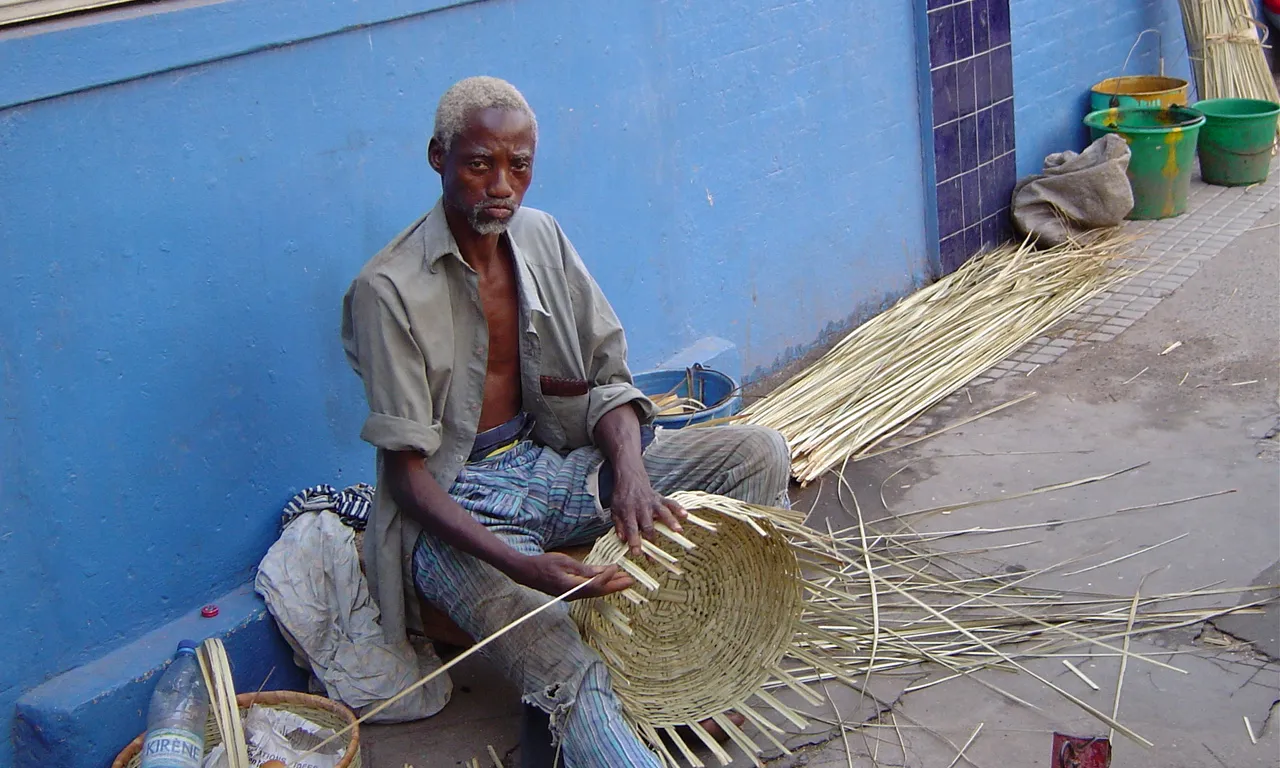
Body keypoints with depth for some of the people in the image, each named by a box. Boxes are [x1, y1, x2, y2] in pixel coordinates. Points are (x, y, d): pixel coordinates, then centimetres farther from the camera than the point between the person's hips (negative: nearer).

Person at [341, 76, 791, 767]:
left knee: (760, 453, -7)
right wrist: (517, 565, -34)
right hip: (456, 506, -6)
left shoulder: (541, 238, 2)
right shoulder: (388, 292, -17)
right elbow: (406, 471, -19)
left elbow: (608, 378, 1)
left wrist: (630, 475, -22)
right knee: (571, 683, -36)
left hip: (556, 462, 7)